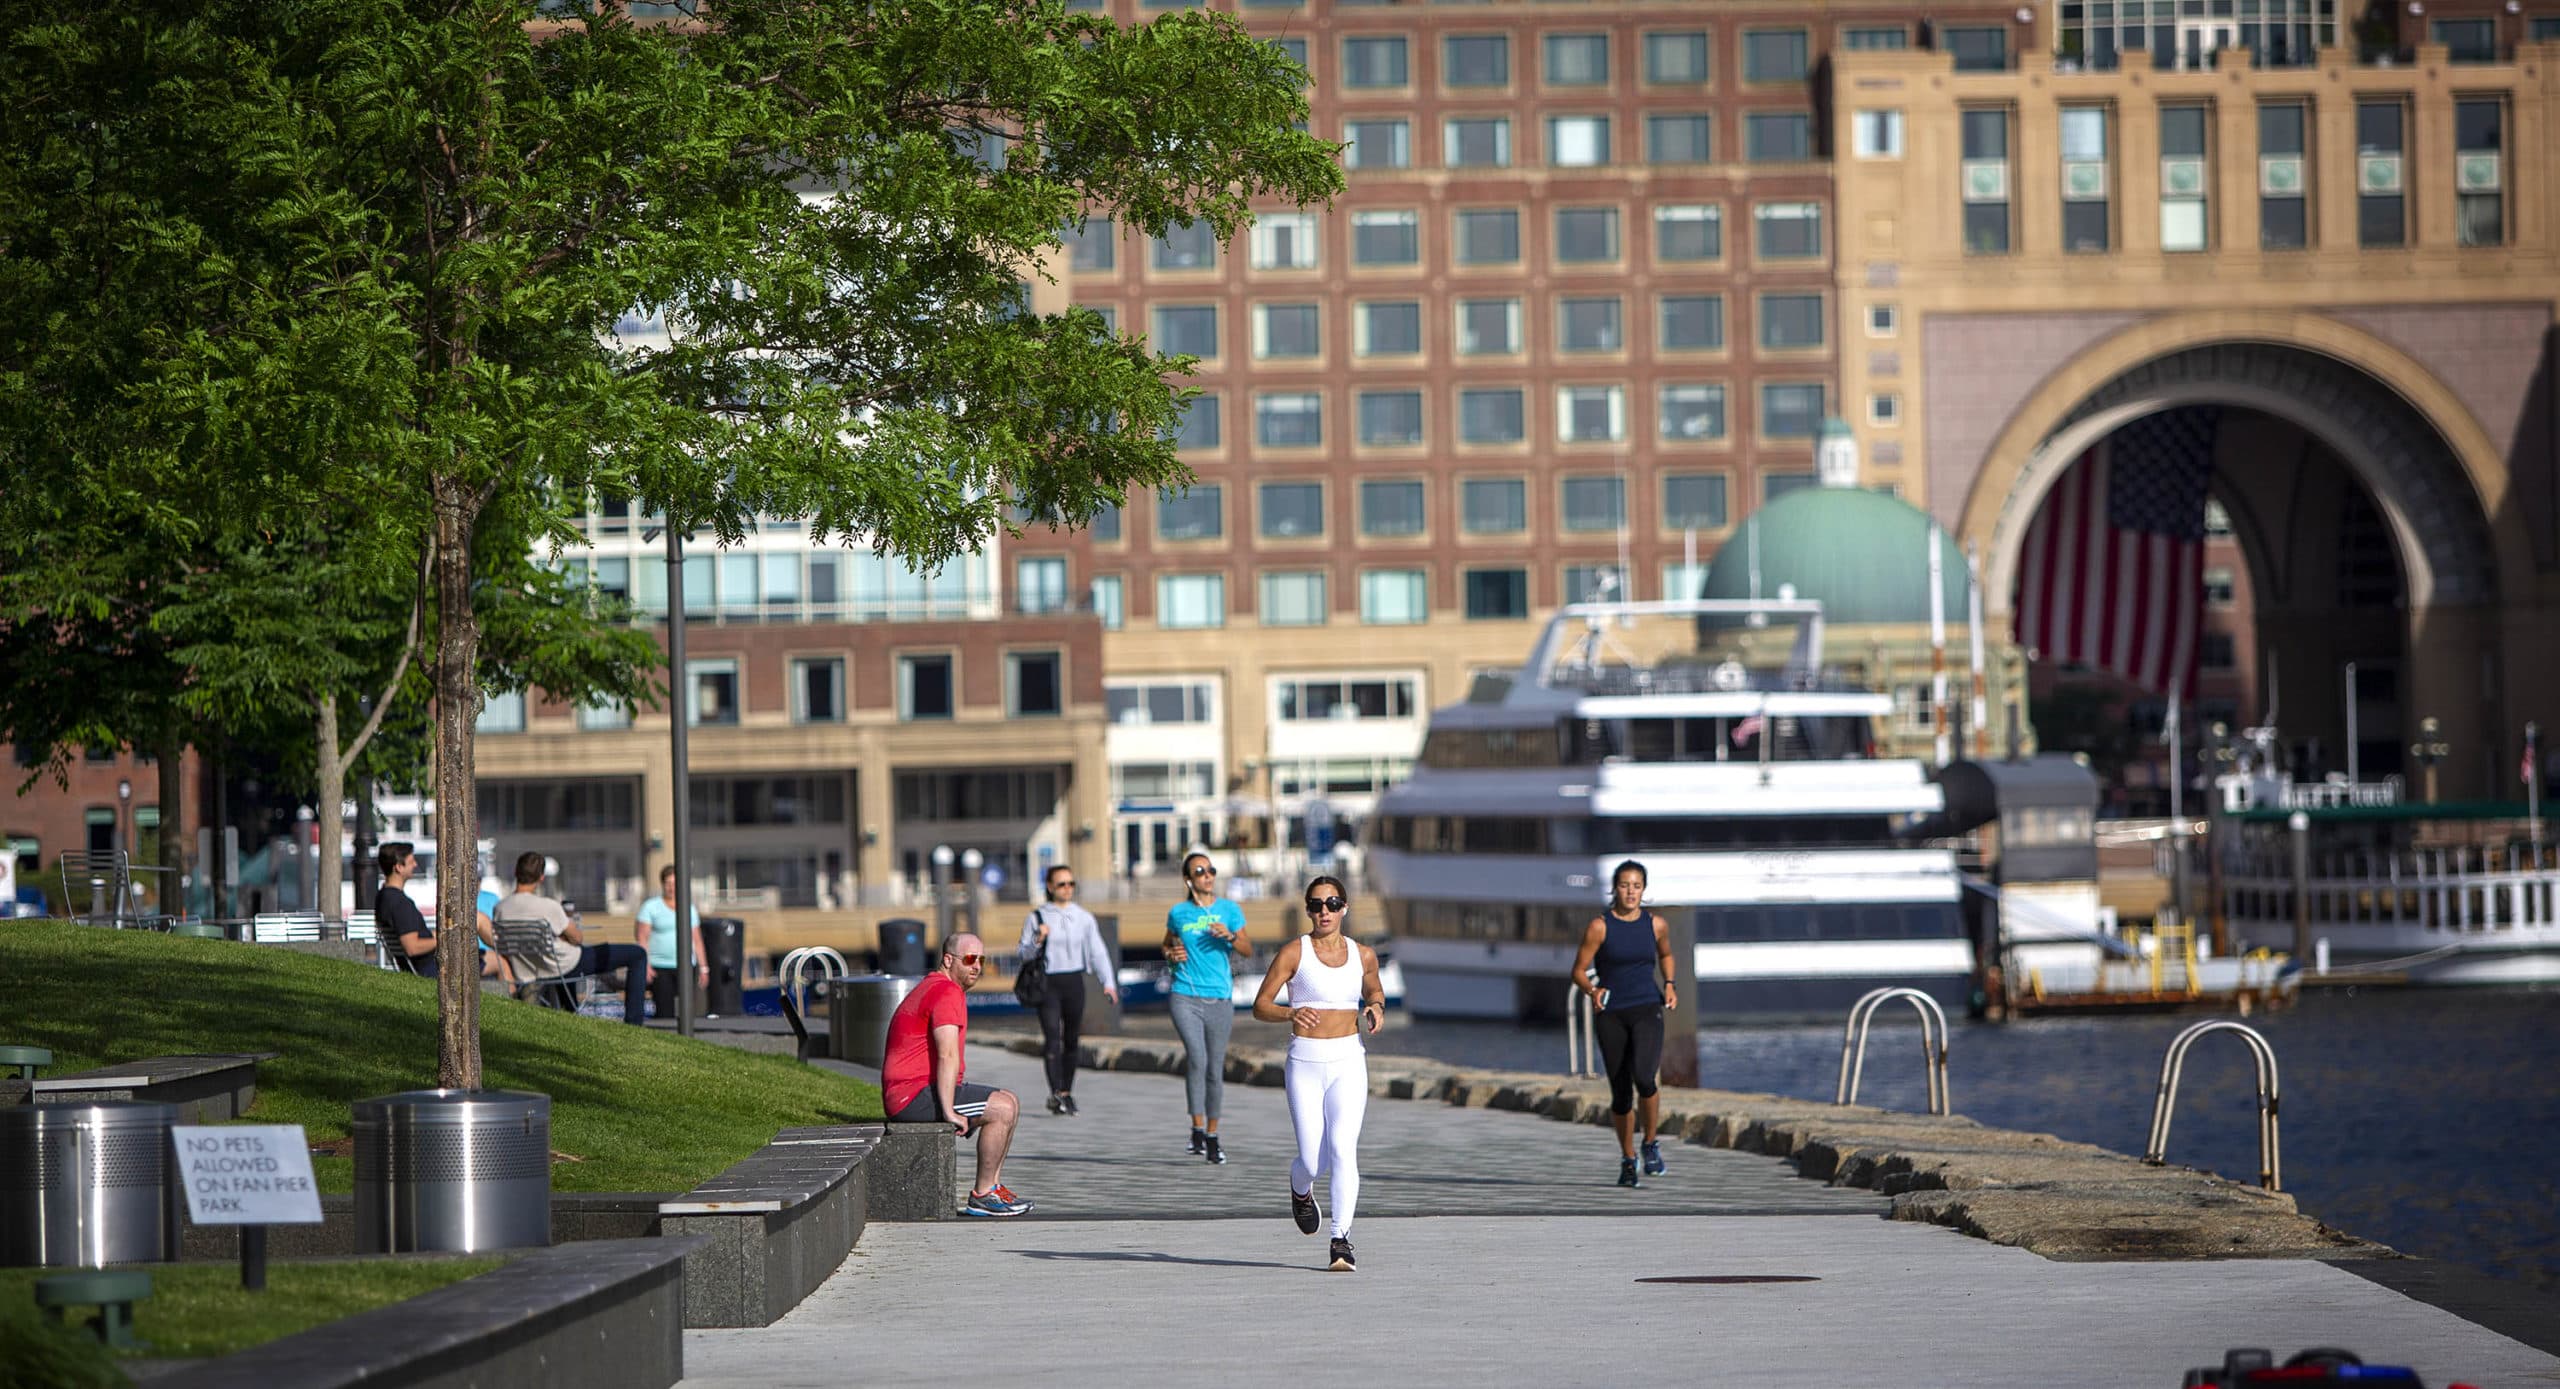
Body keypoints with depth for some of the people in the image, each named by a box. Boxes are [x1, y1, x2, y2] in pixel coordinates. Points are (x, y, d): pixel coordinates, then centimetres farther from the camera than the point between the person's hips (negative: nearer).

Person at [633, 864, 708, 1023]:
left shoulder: (689, 908, 16)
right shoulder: (651, 907, 4)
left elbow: (697, 940, 19)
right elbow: (642, 937, -2)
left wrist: (703, 967, 14)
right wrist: (645, 965, -13)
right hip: (659, 968, -3)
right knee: (665, 1012, -11)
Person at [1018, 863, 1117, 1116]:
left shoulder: (1083, 918, 8)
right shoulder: (1037, 917, 2)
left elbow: (1097, 952, 5)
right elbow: (1025, 955, 3)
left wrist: (1108, 983, -6)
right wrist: (1037, 941, -18)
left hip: (1074, 981, 3)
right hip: (1048, 983, -3)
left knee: (1072, 1039, 8)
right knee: (1052, 1037, -14)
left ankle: (1067, 1092, 21)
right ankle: (1057, 1094, -19)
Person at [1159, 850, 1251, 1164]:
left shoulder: (1229, 910, 6)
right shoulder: (1178, 912, 5)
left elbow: (1248, 952, 5)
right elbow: (1167, 944, 22)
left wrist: (1230, 936, -14)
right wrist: (1171, 954, -1)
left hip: (1219, 999, 1)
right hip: (1186, 997, -1)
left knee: (1215, 1069, 6)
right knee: (1197, 1058, -20)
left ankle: (1212, 1136, 19)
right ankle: (1197, 1127, -11)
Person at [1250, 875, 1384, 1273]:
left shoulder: (1363, 955, 7)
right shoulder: (1293, 953, -2)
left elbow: (1374, 990, 26)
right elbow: (1260, 1005, -2)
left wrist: (1376, 1009, 3)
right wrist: (1290, 1014, -23)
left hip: (1348, 1062, 1)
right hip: (1305, 1063, -1)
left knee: (1342, 1147, -17)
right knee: (1313, 1160, -3)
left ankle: (1342, 1240, -17)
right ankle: (1299, 1186, 36)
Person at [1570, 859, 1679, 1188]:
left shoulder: (1655, 925, 3)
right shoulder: (1599, 926, -4)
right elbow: (1579, 972, -1)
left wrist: (1669, 984, 7)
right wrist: (1592, 991, -21)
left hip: (1647, 1011, 0)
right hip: (1611, 1014, 0)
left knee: (1644, 1077, -25)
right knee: (1621, 1093, 3)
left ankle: (1651, 1144, -2)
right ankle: (1628, 1160, 23)